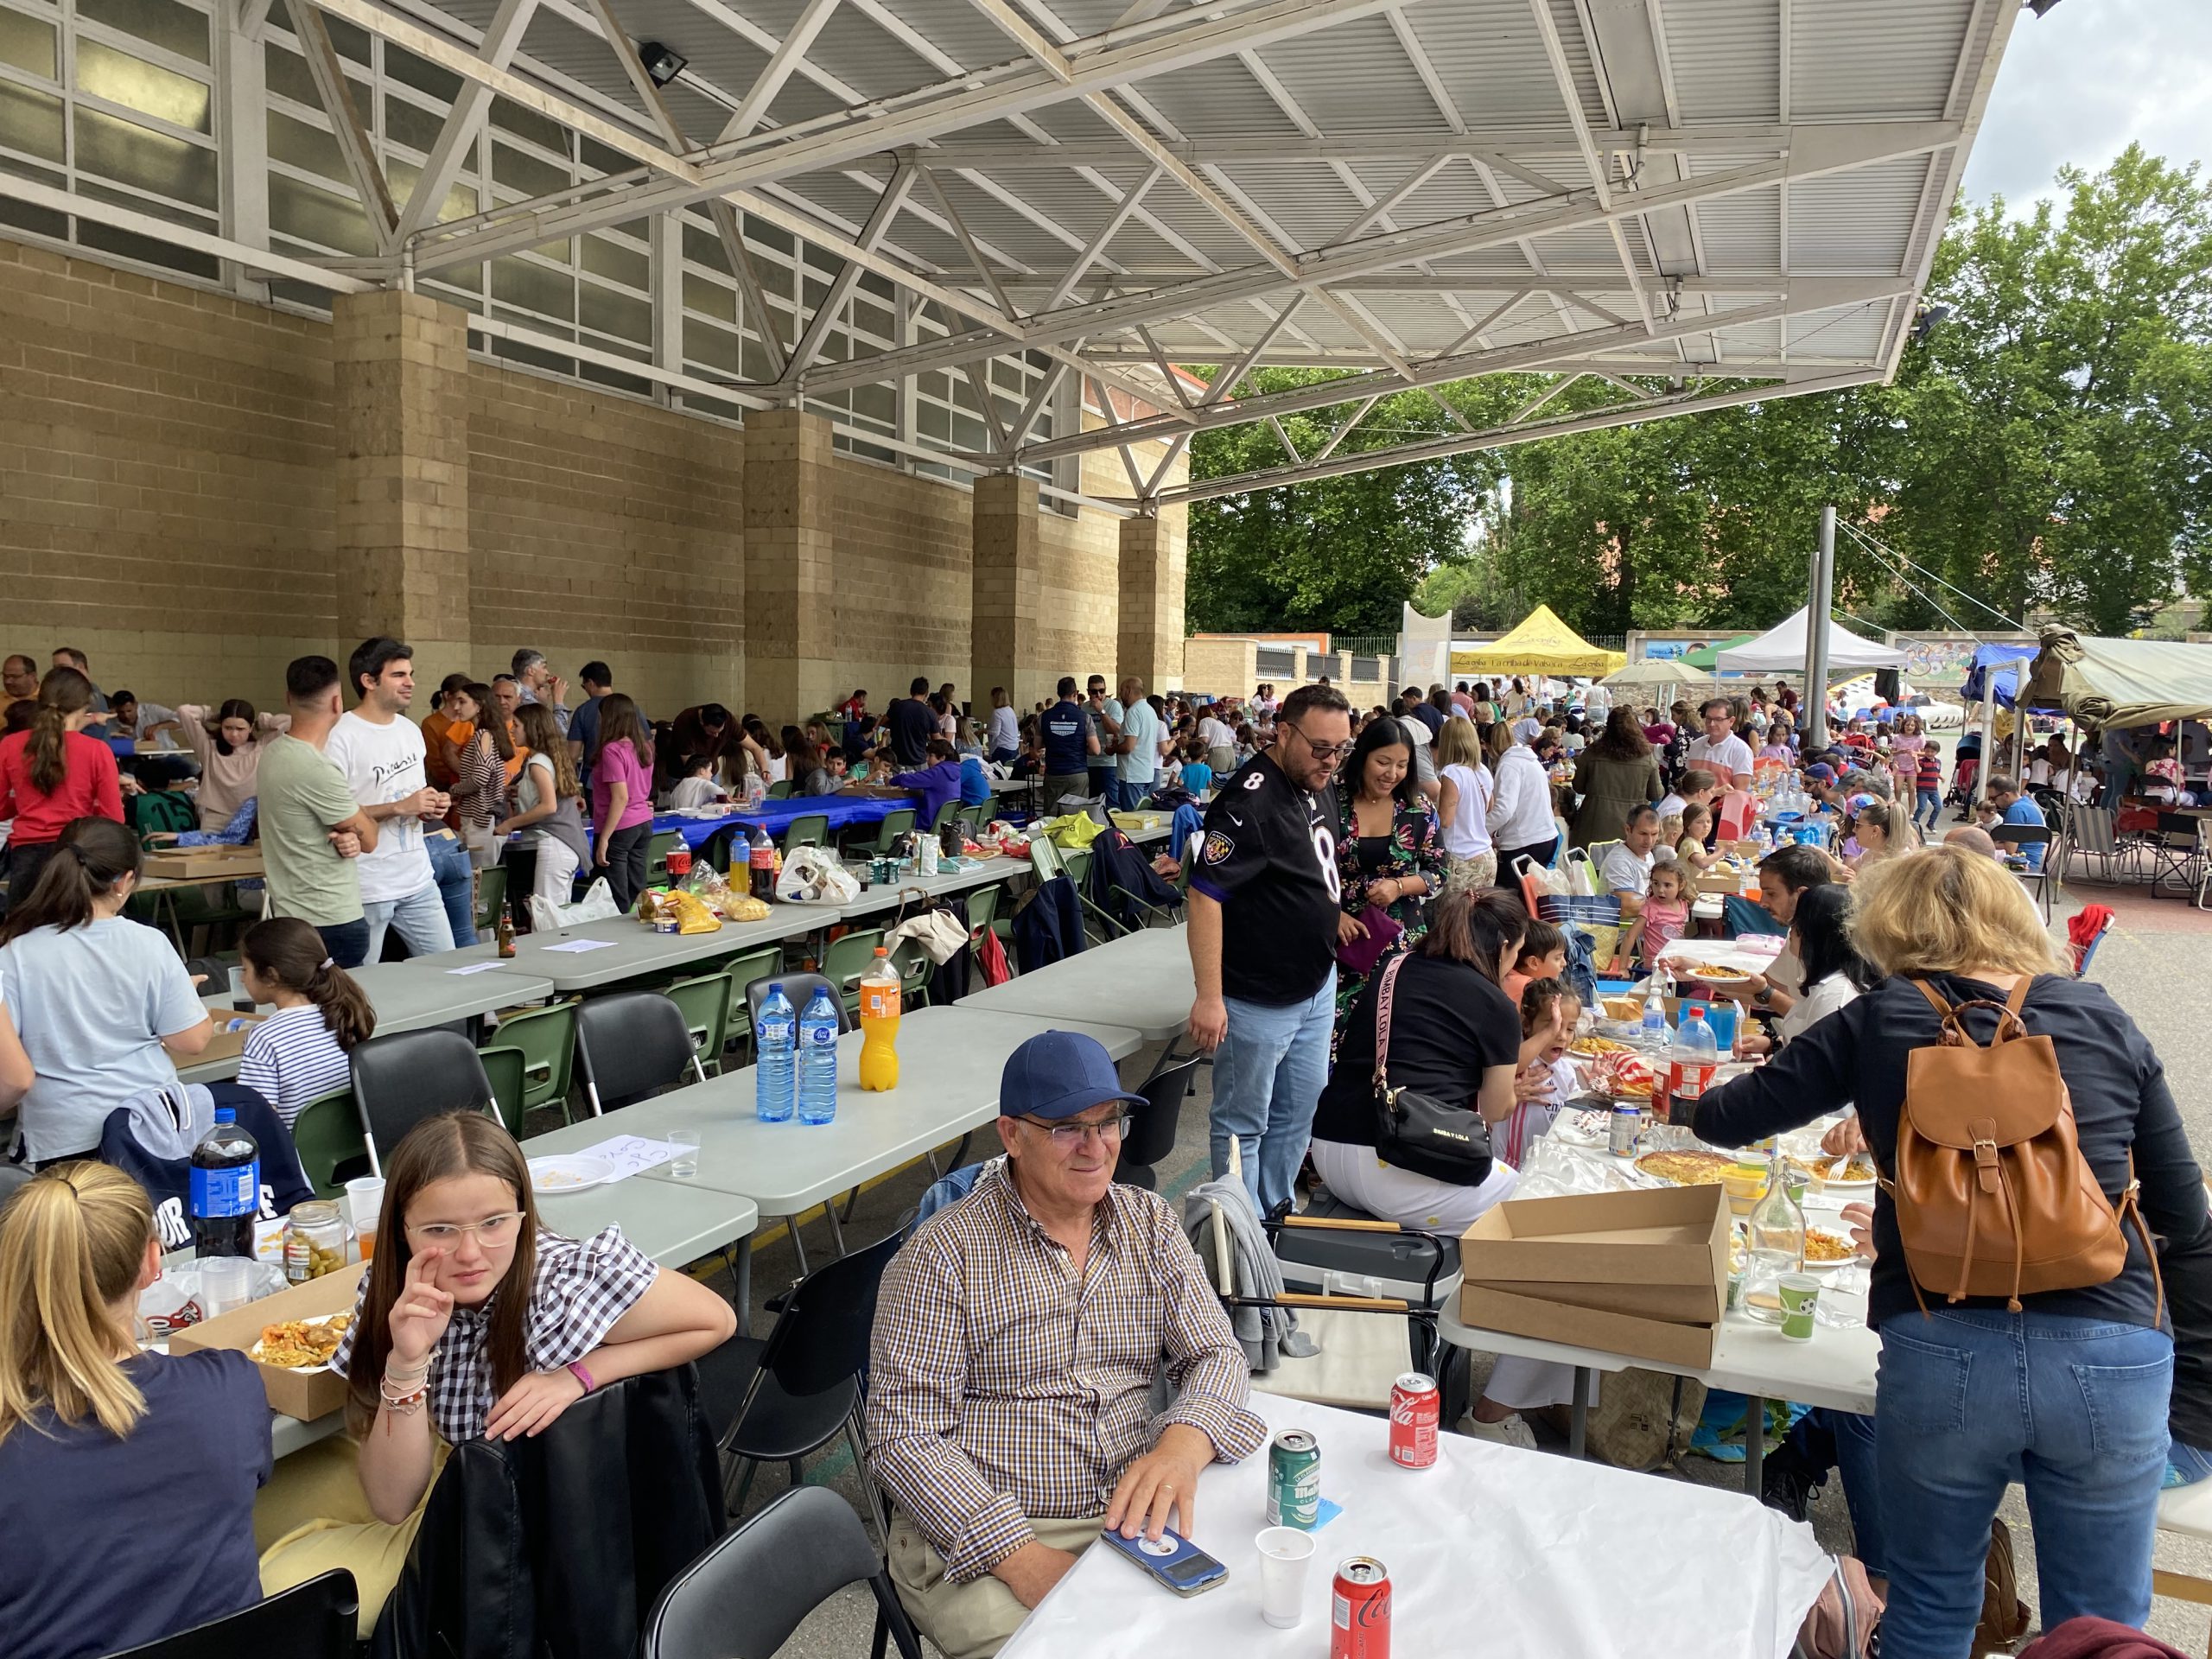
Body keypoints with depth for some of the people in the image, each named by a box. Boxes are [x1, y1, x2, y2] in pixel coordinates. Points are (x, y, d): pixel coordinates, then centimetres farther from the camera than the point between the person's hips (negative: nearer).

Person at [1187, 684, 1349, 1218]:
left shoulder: (1319, 789, 6)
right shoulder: (1250, 801, -23)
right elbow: (1205, 895, -26)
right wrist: (1209, 997, -28)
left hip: (1317, 987, 9)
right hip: (1257, 1000, -9)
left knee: (1299, 1112, 20)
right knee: (1243, 1125, 7)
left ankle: (1275, 1210, 37)